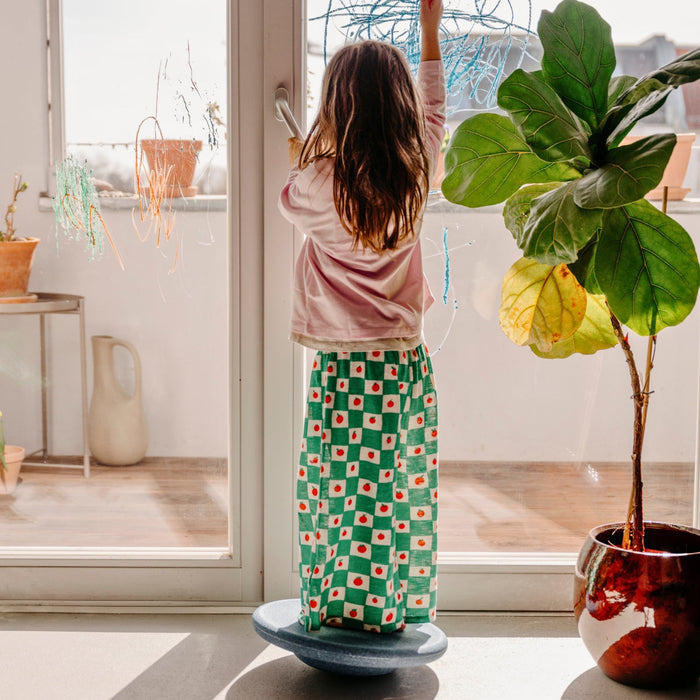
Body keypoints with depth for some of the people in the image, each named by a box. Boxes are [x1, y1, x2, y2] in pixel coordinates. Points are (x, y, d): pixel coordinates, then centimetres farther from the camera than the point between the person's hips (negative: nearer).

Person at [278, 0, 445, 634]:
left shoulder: (319, 182, -14)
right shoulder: (416, 172, -3)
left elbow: (290, 200, 10)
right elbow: (432, 113, 18)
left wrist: (301, 159, 31)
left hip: (344, 368, -4)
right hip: (409, 364, 4)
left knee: (342, 499, 7)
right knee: (405, 495, 13)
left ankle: (342, 614, 18)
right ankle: (402, 612, 25)